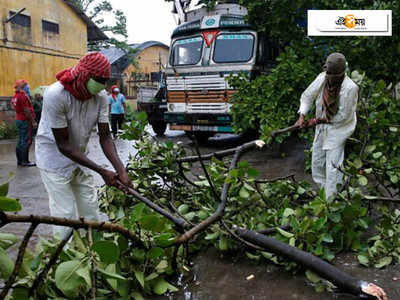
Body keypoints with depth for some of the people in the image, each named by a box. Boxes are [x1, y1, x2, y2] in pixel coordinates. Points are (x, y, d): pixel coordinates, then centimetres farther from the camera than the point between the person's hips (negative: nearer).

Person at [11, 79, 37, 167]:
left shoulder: (14, 96, 14)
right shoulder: (22, 96, -16)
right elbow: (26, 110, -19)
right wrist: (33, 121, -16)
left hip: (18, 119, 10)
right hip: (25, 120, -10)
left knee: (21, 141, 14)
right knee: (26, 141, -6)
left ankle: (20, 160, 20)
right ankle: (25, 161, -4)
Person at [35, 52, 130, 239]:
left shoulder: (101, 96, -13)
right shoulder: (55, 95, -29)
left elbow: (105, 136, -9)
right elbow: (63, 145, -26)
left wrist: (120, 169, -25)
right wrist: (102, 171, -29)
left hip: (80, 158, 6)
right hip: (55, 158, -5)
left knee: (90, 208, 11)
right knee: (66, 213, -6)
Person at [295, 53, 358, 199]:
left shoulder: (350, 88, -26)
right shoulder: (322, 78, -11)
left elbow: (343, 116, -20)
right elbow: (307, 96, 1)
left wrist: (317, 121, -16)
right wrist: (302, 116, -12)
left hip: (338, 128, -6)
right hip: (322, 127, 6)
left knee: (333, 166, -5)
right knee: (317, 161, 17)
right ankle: (321, 188, 38)